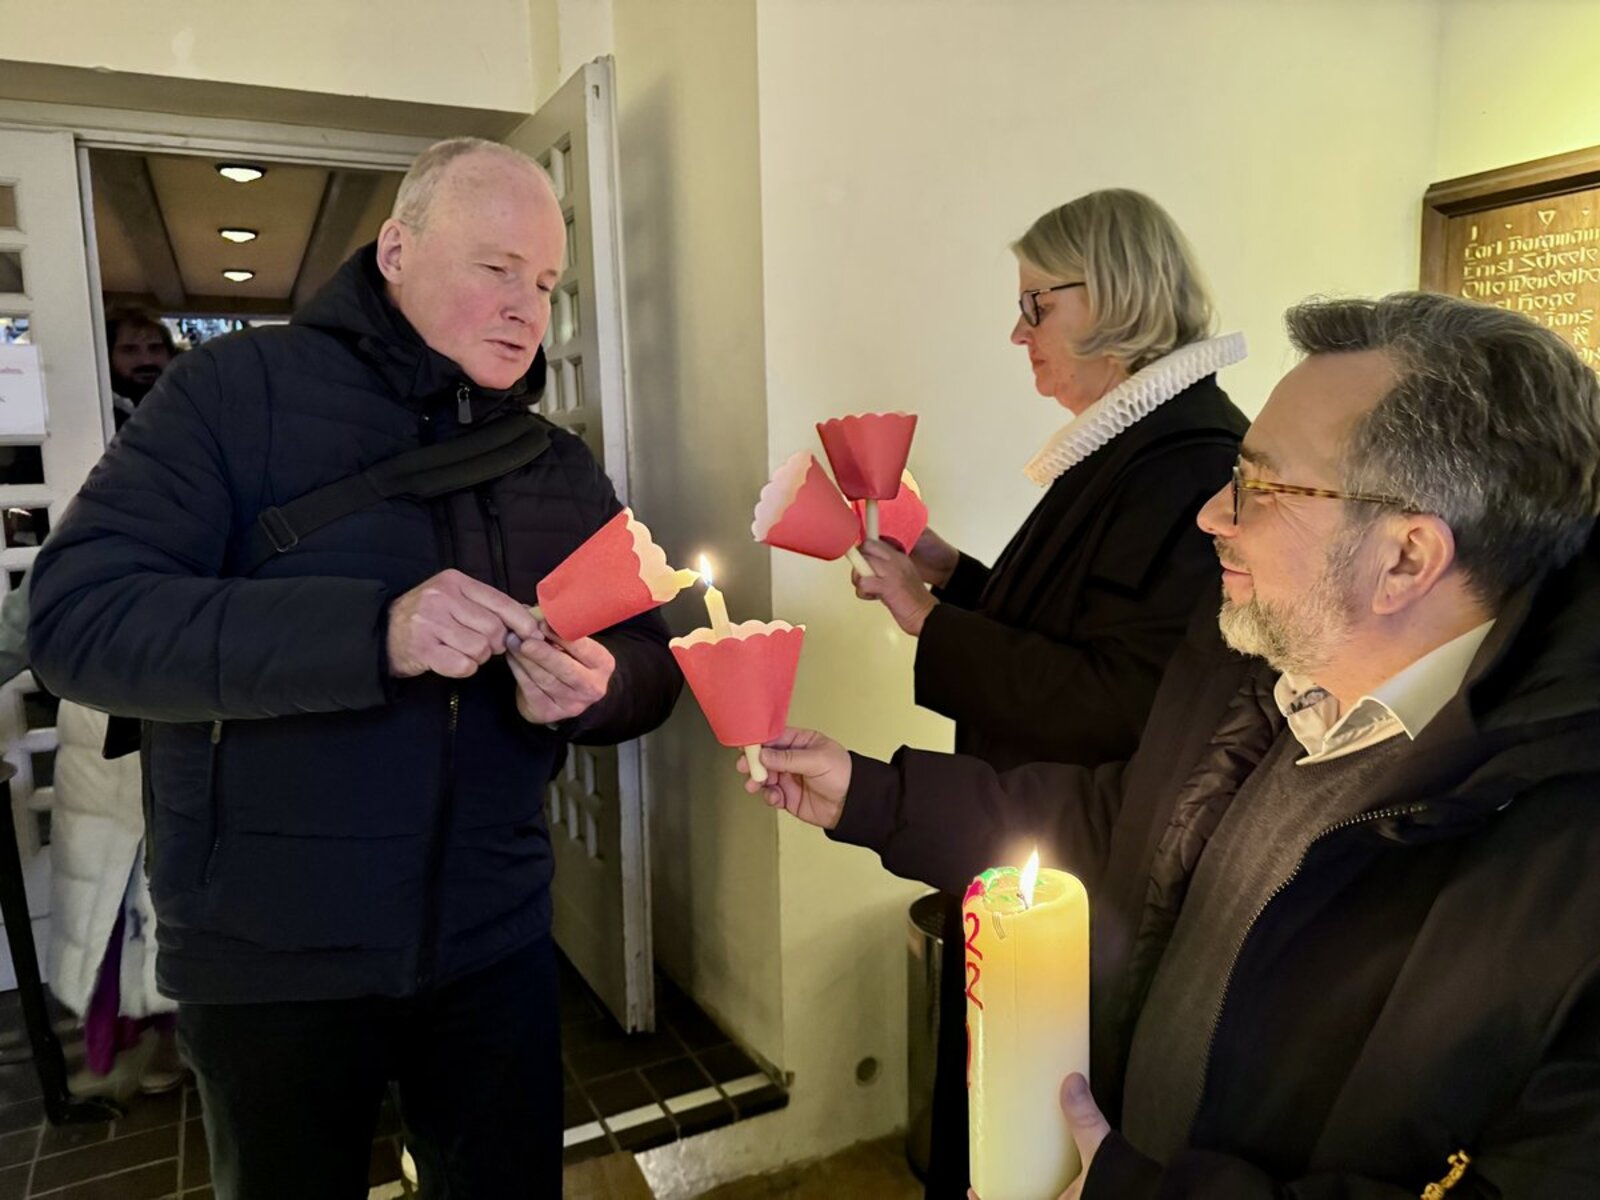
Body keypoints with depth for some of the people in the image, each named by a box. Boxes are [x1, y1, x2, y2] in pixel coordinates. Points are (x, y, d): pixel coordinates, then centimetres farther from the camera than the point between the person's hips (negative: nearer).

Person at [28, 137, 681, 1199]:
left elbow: (654, 666, 6)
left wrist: (594, 688, -19)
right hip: (268, 957, -2)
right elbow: (79, 615, -17)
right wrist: (373, 632, -30)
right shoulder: (240, 388, -8)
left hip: (495, 941, 3)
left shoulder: (561, 468, 5)